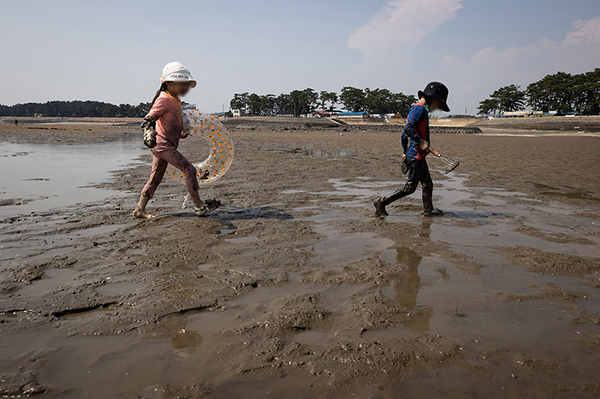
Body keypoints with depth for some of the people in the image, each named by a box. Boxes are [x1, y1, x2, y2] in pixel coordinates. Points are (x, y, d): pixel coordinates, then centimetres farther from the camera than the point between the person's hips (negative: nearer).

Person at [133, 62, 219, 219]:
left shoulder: (174, 100, 17)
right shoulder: (164, 99, -12)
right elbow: (149, 118, -19)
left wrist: (180, 133, 31)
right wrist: (149, 133, -33)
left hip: (161, 147, 10)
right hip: (164, 145, -10)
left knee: (155, 178, 11)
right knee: (189, 169, -9)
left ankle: (140, 209, 17)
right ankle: (198, 205, -4)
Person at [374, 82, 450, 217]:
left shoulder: (416, 109, 19)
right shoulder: (420, 108, -11)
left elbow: (404, 133, 21)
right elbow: (408, 128, -25)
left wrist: (405, 153, 23)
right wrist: (421, 142, -23)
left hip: (415, 155, 10)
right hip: (416, 155, -10)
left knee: (427, 184, 15)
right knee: (410, 187, -4)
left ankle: (429, 210, 23)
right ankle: (382, 202, 0)